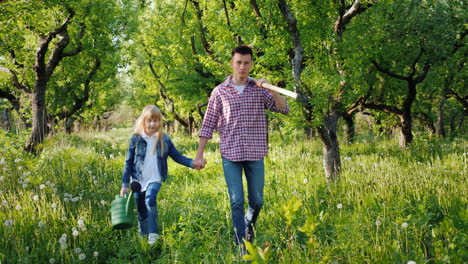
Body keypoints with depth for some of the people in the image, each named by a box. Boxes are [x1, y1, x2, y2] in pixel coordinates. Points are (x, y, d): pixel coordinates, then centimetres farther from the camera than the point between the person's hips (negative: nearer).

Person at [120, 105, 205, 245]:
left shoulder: (164, 139, 1)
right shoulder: (136, 138, 0)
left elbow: (177, 156, 9)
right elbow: (128, 162, 4)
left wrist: (192, 163, -8)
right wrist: (125, 184, 2)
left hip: (155, 179, -2)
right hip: (138, 180, 2)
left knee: (150, 198, -30)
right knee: (141, 213, 7)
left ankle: (153, 235, -30)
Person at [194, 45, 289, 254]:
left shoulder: (259, 89, 4)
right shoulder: (219, 91, 3)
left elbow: (284, 109, -4)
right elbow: (208, 124, 5)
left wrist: (271, 89, -19)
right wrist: (199, 154, 2)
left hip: (256, 154, 1)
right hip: (230, 154, -1)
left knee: (257, 201, 8)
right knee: (236, 201, -2)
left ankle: (248, 227, 39)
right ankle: (242, 247, 6)